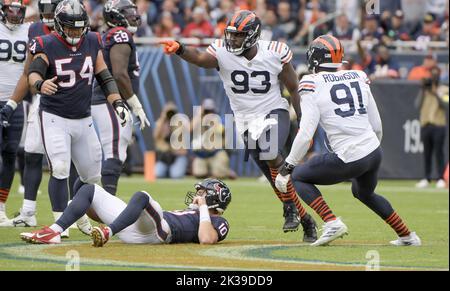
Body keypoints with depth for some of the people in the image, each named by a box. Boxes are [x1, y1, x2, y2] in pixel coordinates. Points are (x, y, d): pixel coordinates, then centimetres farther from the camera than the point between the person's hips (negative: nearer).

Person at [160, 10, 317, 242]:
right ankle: (306, 220, 23)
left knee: (271, 155, -32)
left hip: (274, 113, -2)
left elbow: (294, 89, 0)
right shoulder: (222, 52, -11)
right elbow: (200, 59, -31)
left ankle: (290, 208, -13)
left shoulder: (275, 53, -11)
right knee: (277, 180, 5)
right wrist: (180, 50, -52)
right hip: (246, 121, 2)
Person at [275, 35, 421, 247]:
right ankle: (407, 236, 36)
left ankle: (332, 223, -5)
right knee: (364, 192, 35)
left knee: (299, 177, 13)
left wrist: (287, 167, -6)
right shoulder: (359, 78, 11)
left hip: (348, 159, -6)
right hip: (374, 153, 7)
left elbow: (305, 134, -12)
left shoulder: (313, 85, -5)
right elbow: (377, 125, 15)